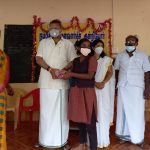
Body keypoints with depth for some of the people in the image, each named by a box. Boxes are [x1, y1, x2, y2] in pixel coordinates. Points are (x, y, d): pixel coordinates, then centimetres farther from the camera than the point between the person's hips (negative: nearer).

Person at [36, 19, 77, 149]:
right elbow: (38, 59, 2)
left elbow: (73, 61, 2)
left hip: (62, 82, -1)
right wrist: (50, 69, -14)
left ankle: (61, 140, 15)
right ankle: (45, 140, 17)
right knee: (46, 111, 5)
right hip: (46, 82, 1)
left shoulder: (68, 44, 8)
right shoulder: (43, 43, 12)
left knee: (61, 111, 3)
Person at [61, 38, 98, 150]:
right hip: (76, 92, 6)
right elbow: (65, 69, 20)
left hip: (87, 92, -6)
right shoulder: (75, 60, 13)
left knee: (89, 121, -5)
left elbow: (89, 76, -16)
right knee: (79, 119, 16)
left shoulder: (92, 59, -5)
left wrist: (71, 74, -15)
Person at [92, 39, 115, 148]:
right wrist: (95, 83, -14)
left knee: (103, 112, 1)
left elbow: (110, 73, 4)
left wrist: (103, 82, -11)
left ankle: (103, 139, 14)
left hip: (104, 89, 1)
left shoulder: (107, 59, 9)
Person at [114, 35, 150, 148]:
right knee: (123, 111, 7)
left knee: (137, 113, 0)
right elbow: (116, 71, 12)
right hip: (123, 87, 2)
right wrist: (116, 85, 7)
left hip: (137, 87, -2)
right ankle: (124, 135, 20)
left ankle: (138, 138, 11)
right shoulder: (120, 56, 7)